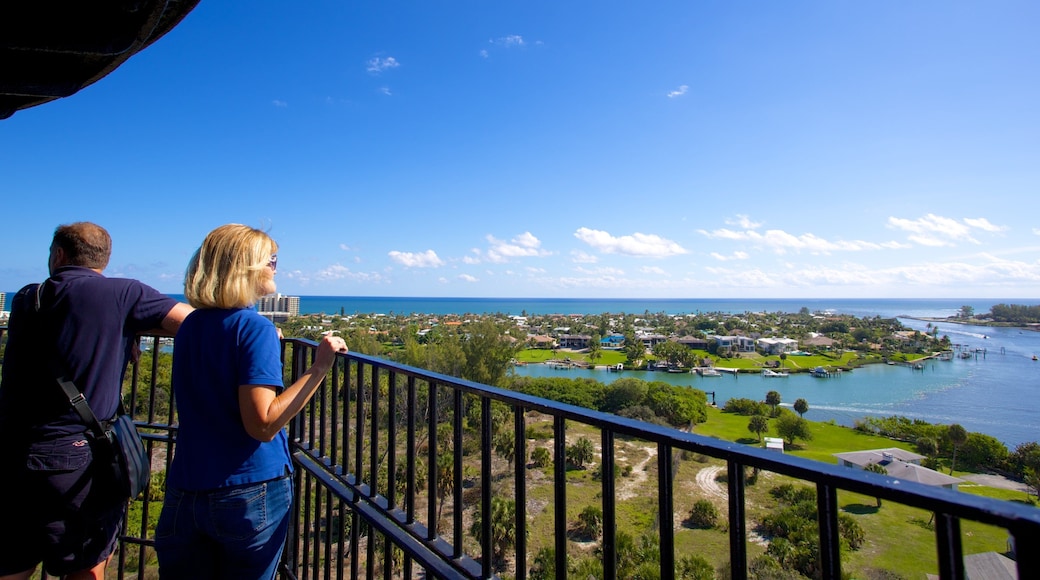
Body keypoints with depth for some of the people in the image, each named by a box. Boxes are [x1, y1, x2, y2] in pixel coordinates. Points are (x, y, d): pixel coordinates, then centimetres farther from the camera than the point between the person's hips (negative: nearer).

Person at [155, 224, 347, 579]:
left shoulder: (190, 326, 4)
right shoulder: (255, 328, -18)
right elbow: (263, 424, -23)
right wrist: (319, 369, -23)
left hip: (185, 492, 6)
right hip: (251, 491, -6)